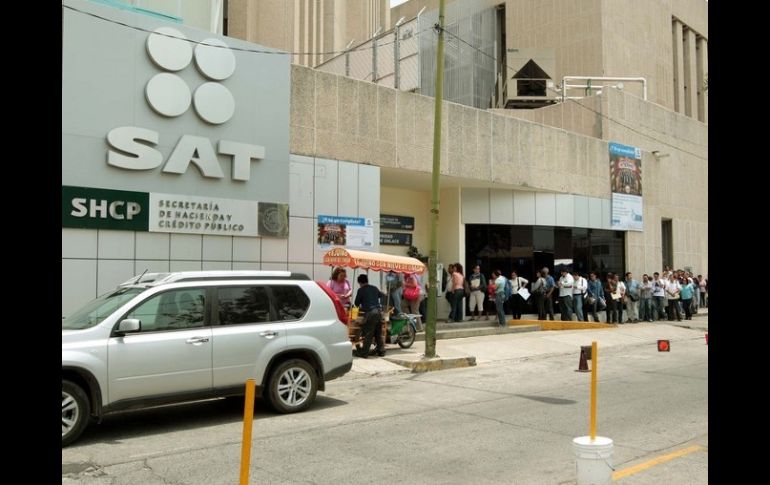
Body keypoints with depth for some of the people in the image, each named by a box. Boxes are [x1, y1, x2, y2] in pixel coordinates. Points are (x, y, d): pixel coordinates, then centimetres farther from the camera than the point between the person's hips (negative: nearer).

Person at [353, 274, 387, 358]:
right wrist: (385, 295, 57)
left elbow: (356, 303, 5)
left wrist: (361, 306, 26)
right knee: (378, 334, 15)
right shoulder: (374, 288, 14)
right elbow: (381, 295, 34)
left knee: (368, 334, -3)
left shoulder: (361, 290, -2)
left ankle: (364, 353, 0)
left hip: (370, 313, -6)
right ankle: (381, 351, 19)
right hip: (379, 311, 6)